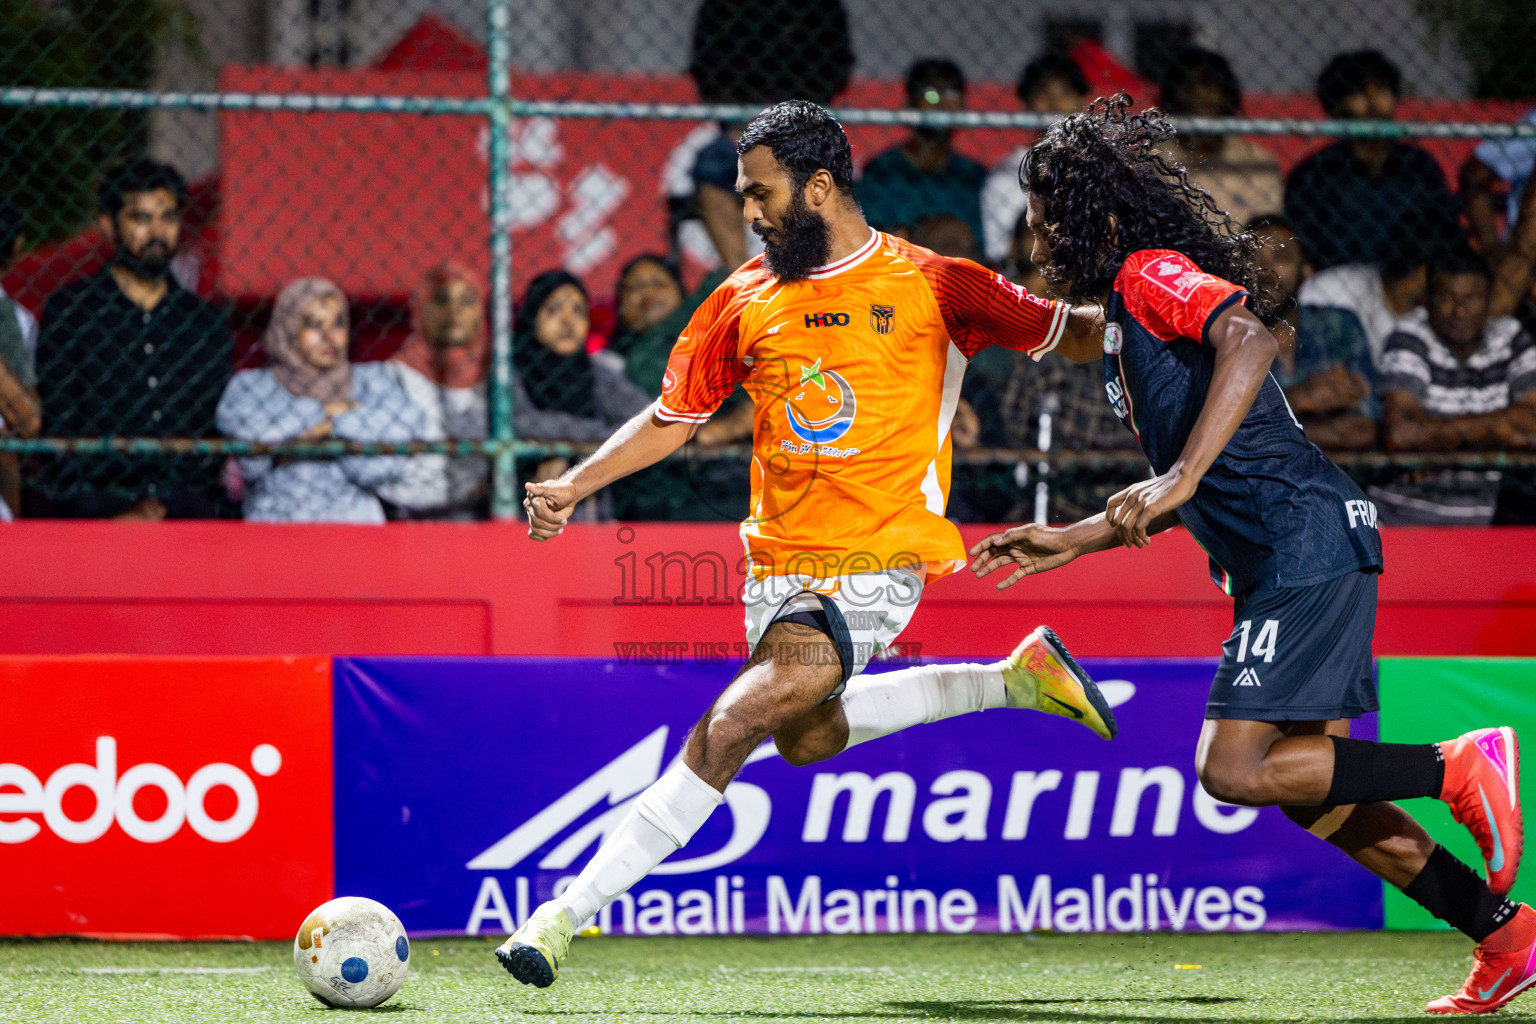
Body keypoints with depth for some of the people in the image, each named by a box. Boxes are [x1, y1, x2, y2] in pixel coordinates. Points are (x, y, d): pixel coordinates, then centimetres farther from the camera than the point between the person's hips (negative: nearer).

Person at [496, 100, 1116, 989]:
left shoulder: (933, 287, -3)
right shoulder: (744, 302, 8)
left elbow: (1068, 332, 6)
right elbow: (671, 419, 15)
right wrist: (574, 485, 3)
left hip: (876, 564, -7)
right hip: (778, 566, 7)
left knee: (729, 730, -19)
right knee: (806, 733, 22)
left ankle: (568, 916, -16)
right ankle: (1017, 679, 35)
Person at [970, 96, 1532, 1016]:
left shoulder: (1151, 274, -5)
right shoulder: (1126, 323, 25)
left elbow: (1251, 340, -26)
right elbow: (1181, 502, 30)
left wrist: (1180, 480, -30)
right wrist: (1073, 541, 28)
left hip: (1308, 543, -10)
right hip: (1286, 558, 10)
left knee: (1236, 770, -15)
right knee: (1312, 794, 9)